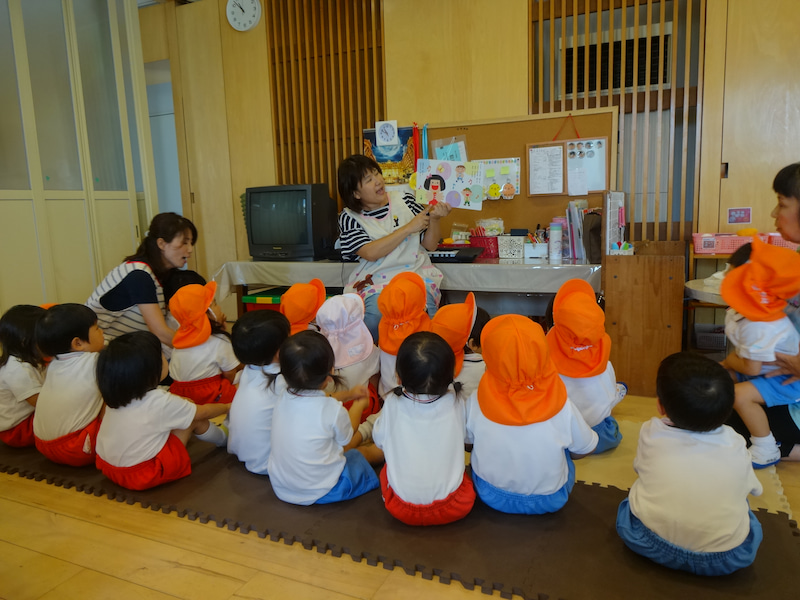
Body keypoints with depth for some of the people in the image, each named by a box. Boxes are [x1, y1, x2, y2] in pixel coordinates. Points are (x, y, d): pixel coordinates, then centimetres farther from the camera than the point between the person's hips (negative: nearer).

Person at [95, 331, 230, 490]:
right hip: (146, 477, -7)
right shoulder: (160, 402, -22)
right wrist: (228, 406, 12)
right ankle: (225, 438, 27)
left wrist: (179, 402, 20)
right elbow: (203, 412, -4)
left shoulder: (116, 394, -6)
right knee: (195, 419, 3)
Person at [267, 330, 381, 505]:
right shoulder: (333, 410, -27)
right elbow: (345, 437, -3)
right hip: (321, 492, -5)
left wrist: (349, 394, 25)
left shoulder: (283, 398, -10)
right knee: (362, 452, 17)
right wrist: (358, 406, 15)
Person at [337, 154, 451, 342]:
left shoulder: (405, 201, 11)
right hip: (375, 282, -1)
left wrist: (434, 219, -8)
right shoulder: (349, 218, 5)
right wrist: (408, 228, -11)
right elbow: (370, 253, -12)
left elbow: (430, 245, 12)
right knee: (375, 314, -32)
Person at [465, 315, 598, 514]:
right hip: (549, 501, 0)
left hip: (491, 497, 1)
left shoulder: (476, 403, -25)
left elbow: (466, 439, -6)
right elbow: (586, 448, -8)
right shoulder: (563, 407, -26)